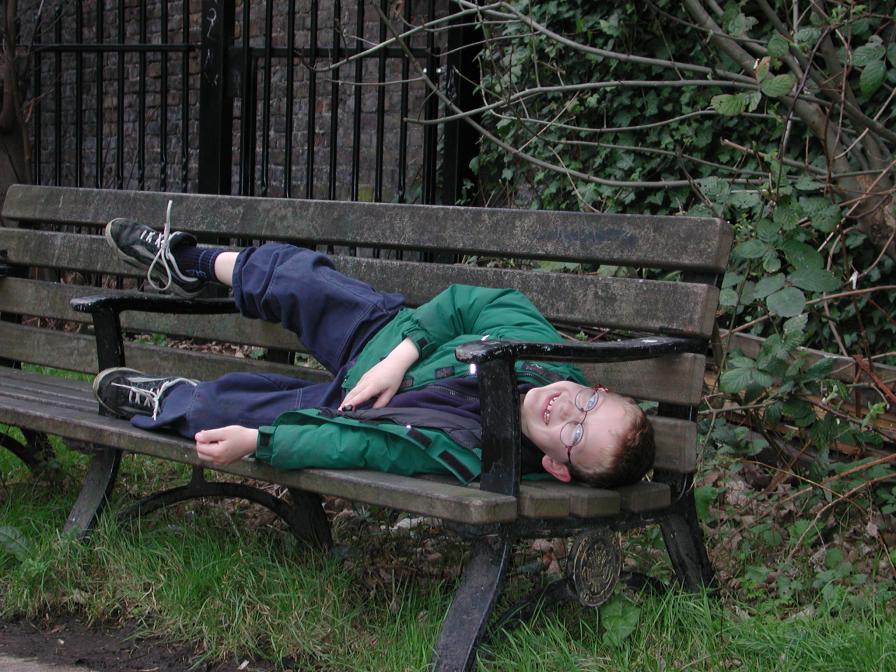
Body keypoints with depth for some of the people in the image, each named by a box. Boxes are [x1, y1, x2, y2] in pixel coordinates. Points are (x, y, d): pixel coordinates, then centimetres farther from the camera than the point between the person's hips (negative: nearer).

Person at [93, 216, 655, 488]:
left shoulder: (473, 454, -40)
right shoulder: (538, 342, -30)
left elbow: (358, 446, -36)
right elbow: (462, 303, -14)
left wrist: (253, 442, -29)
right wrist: (400, 357, -24)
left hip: (354, 395, -4)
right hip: (390, 330, 4)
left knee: (221, 404, 2)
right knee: (285, 271, 5)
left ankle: (166, 403, 42)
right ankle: (188, 266, 41)